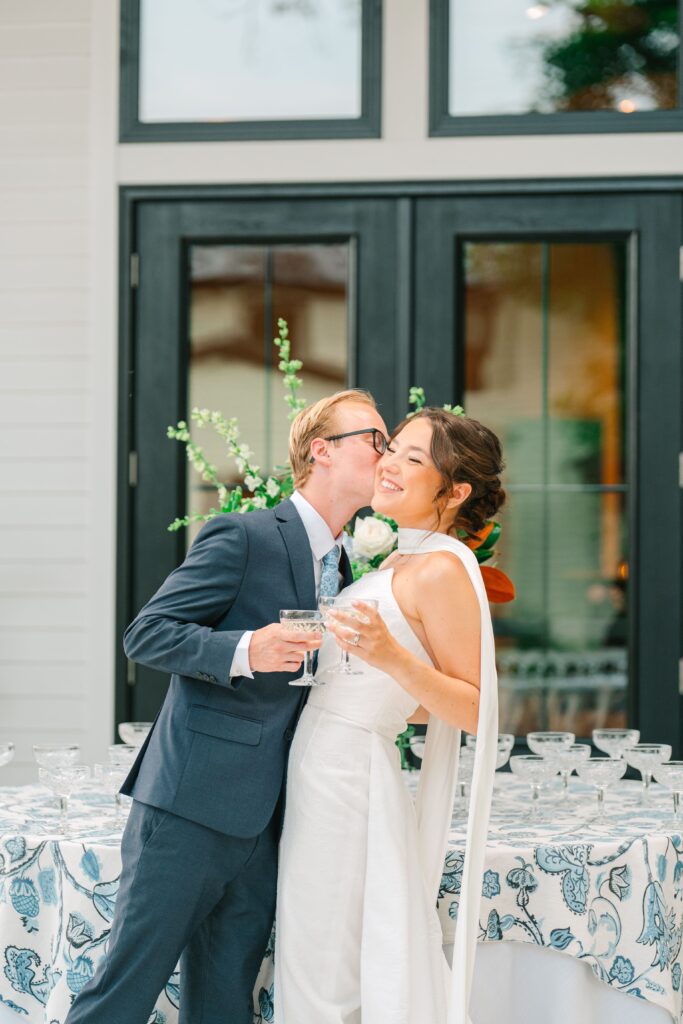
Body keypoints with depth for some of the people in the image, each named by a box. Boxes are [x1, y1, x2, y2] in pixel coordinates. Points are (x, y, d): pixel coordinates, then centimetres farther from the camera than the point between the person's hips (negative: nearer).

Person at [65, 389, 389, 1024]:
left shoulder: (339, 567, 18)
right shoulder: (243, 537, -7)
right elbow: (145, 633, -9)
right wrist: (243, 650, -24)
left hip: (262, 823, 8)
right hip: (190, 805, -8)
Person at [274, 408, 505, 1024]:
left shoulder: (443, 569, -15)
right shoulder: (400, 563, 14)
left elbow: (474, 709, -17)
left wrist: (390, 656, -29)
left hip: (349, 779, -9)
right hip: (322, 771, 9)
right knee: (313, 968, 14)